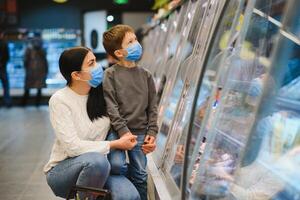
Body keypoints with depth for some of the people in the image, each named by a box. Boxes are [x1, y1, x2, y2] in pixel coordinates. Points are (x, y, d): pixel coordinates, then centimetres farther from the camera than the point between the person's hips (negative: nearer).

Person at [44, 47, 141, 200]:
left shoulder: (101, 93, -1)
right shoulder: (59, 100, -15)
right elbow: (73, 146, -21)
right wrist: (115, 144, -19)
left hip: (95, 167, 3)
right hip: (62, 170, -3)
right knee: (97, 160, -36)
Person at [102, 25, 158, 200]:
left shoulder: (145, 75, 9)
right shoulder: (111, 74, -3)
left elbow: (152, 107, 9)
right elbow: (110, 106, -10)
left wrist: (152, 133, -1)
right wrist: (123, 131, -18)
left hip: (140, 132, 3)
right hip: (117, 130, -3)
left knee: (141, 176, 4)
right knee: (116, 165, -22)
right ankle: (134, 173, 9)